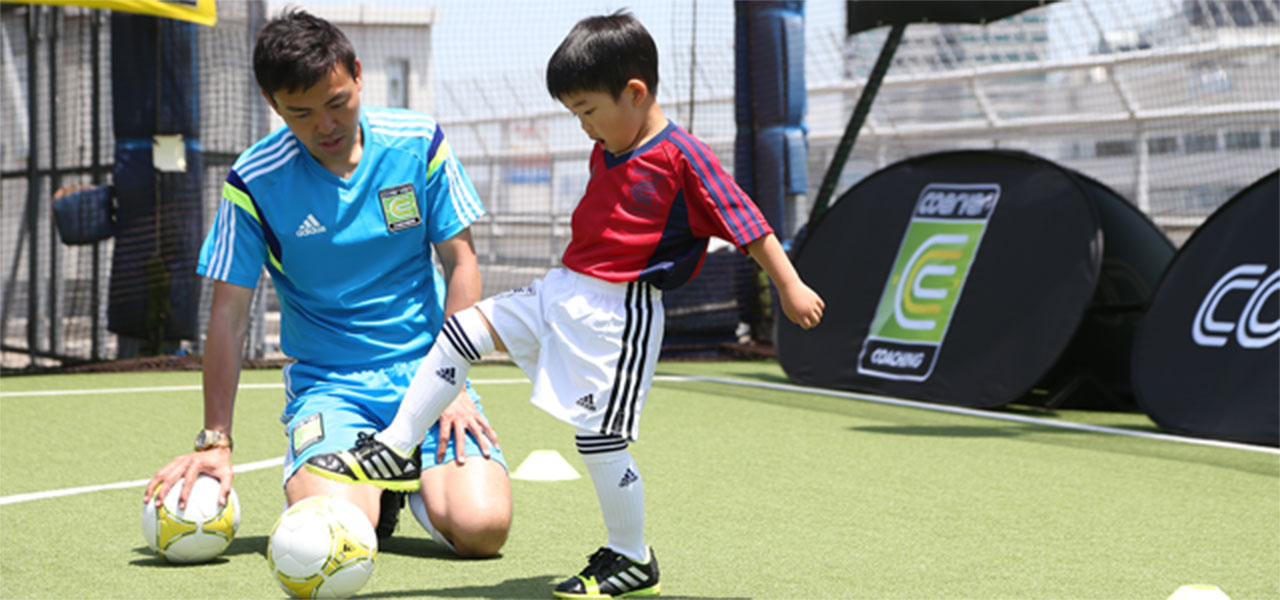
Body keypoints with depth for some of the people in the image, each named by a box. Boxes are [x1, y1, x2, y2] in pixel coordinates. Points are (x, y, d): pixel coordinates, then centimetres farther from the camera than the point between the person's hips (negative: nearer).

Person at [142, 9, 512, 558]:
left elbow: (460, 260, 3)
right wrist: (215, 441, -7)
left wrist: (451, 383, -6)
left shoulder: (419, 143, -3)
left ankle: (418, 478, 15)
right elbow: (229, 316, -3)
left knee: (481, 527, -22)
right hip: (326, 383, -1)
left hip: (426, 371, 1)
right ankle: (377, 489, 9)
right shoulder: (256, 182, -7)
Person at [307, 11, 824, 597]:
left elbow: (747, 223, -12)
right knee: (459, 332, 5)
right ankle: (393, 451, 9)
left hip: (617, 315, -9)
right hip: (559, 293, 9)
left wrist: (791, 288, -12)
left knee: (599, 438, -7)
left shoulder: (683, 157, -14)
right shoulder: (606, 152, 11)